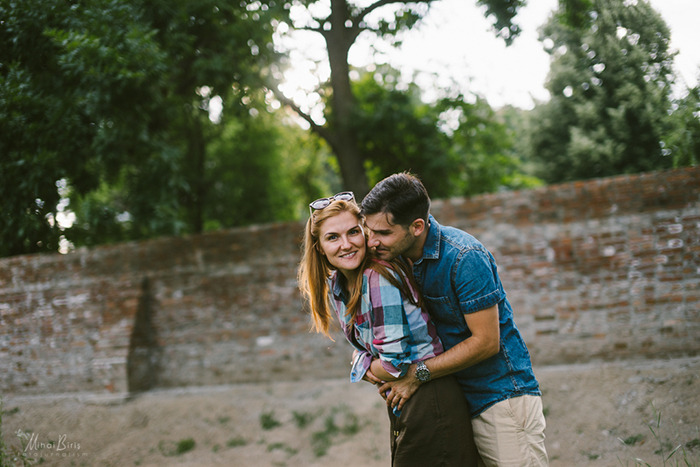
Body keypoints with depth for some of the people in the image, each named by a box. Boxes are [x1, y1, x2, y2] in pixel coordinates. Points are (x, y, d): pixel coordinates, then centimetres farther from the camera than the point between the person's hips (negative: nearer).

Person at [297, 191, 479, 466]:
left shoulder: (379, 278, -21)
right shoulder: (335, 285, 6)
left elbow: (395, 362, -21)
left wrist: (365, 367, -1)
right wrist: (364, 366, -7)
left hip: (429, 401, -8)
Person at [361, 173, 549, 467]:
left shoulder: (464, 258, -22)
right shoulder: (398, 255, 1)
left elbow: (486, 342, -21)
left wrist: (418, 374, -17)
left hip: (502, 395, -7)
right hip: (455, 400, 7)